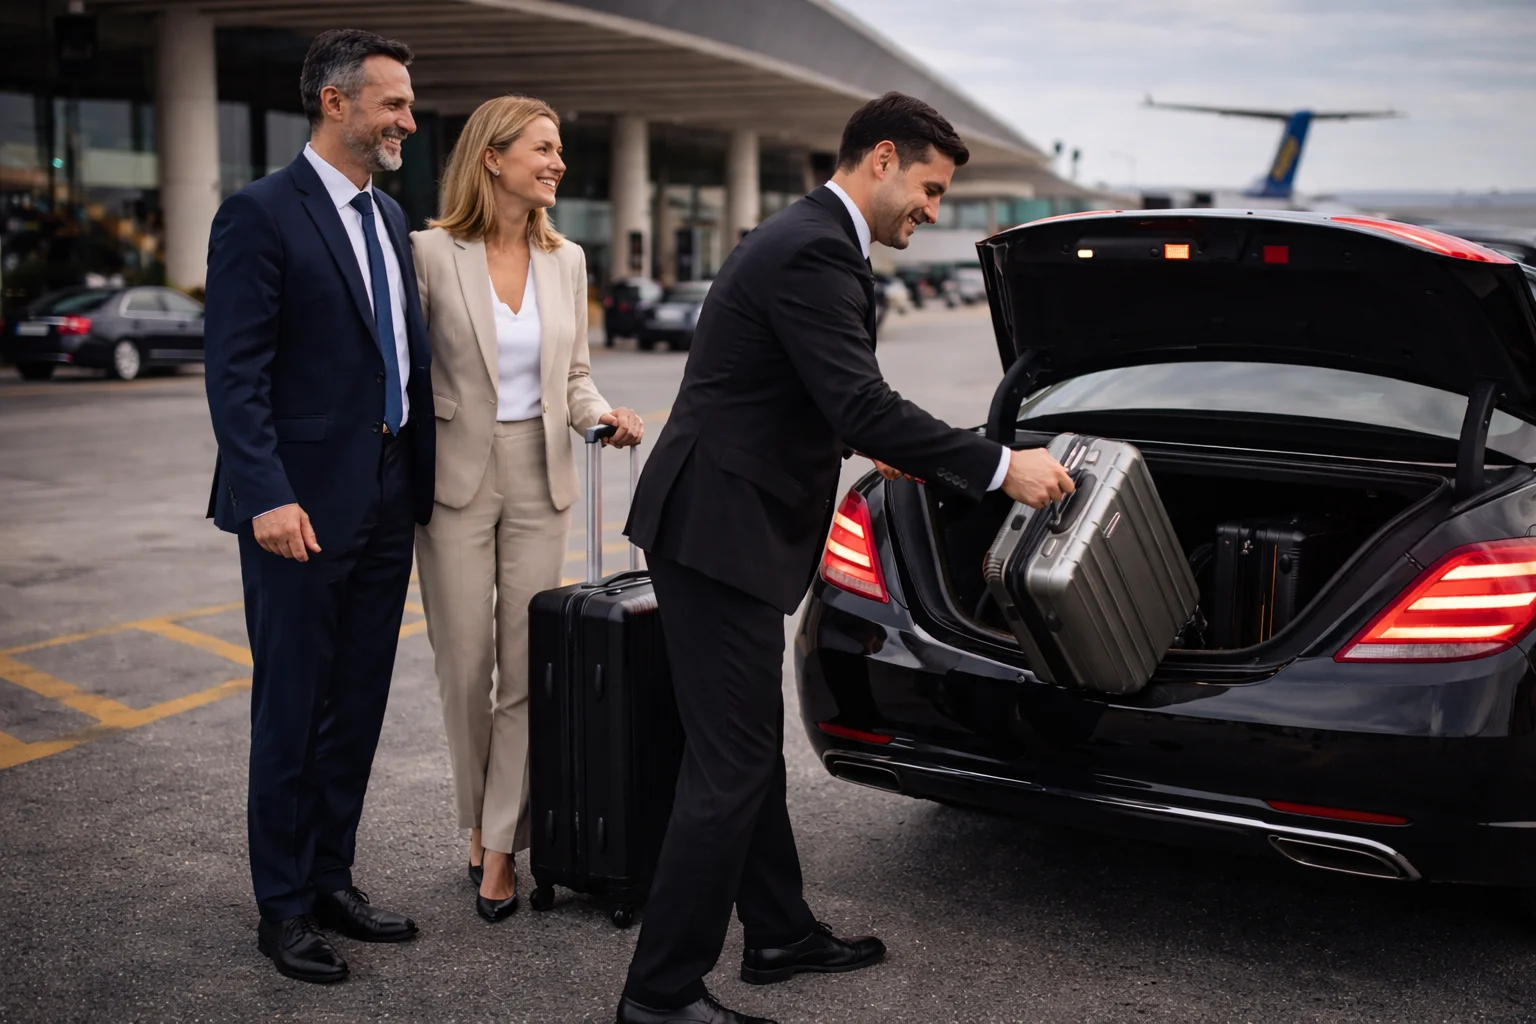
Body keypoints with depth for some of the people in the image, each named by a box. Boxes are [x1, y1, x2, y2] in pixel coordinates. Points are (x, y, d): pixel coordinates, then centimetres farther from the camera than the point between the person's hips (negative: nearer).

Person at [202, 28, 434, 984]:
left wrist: (424, 474, 11)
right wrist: (269, 495, -23)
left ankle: (332, 878, 27)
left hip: (388, 500, 7)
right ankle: (285, 906, 16)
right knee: (293, 711, 3)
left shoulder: (390, 216, 14)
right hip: (304, 503, -7)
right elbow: (236, 373, -15)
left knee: (358, 706, 14)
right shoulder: (261, 214, -9)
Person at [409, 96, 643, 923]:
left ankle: (501, 848, 13)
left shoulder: (565, 261, 6)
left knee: (527, 669, 4)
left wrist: (602, 415, -8)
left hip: (539, 481, 4)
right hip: (457, 480, -3)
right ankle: (476, 822, 28)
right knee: (463, 668, 6)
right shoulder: (431, 252, -8)